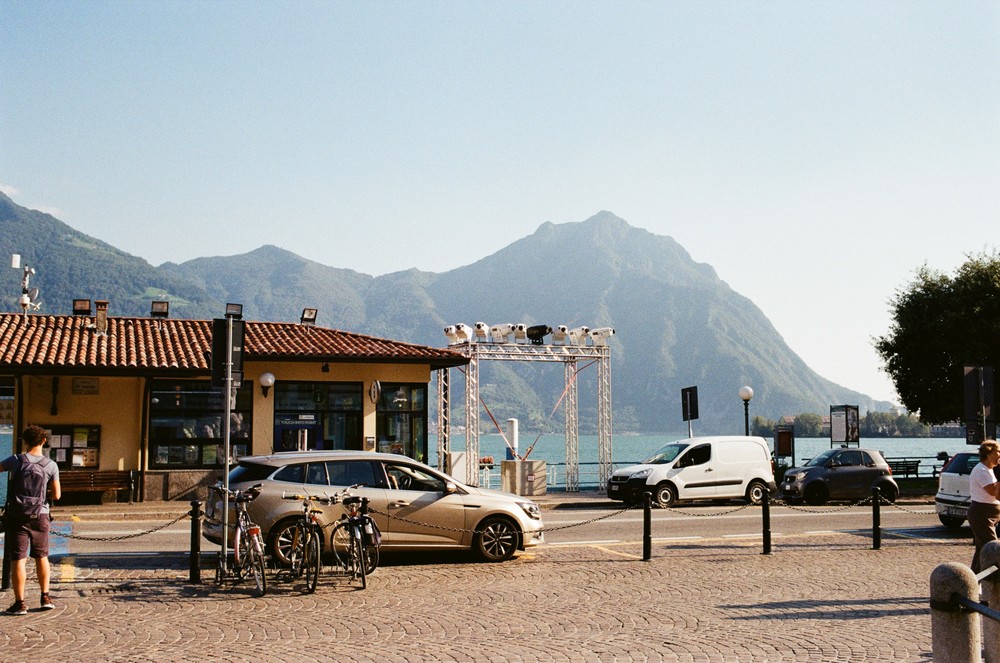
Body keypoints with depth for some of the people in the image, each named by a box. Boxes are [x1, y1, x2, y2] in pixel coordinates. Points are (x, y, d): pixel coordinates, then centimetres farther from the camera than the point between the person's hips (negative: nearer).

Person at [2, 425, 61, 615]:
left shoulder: (16, 461, -7)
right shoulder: (51, 465, -3)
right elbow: (56, 495, 0)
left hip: (17, 516, -2)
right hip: (40, 515, 2)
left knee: (18, 559, 0)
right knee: (41, 556, 16)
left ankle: (19, 603, -1)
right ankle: (45, 597, 16)